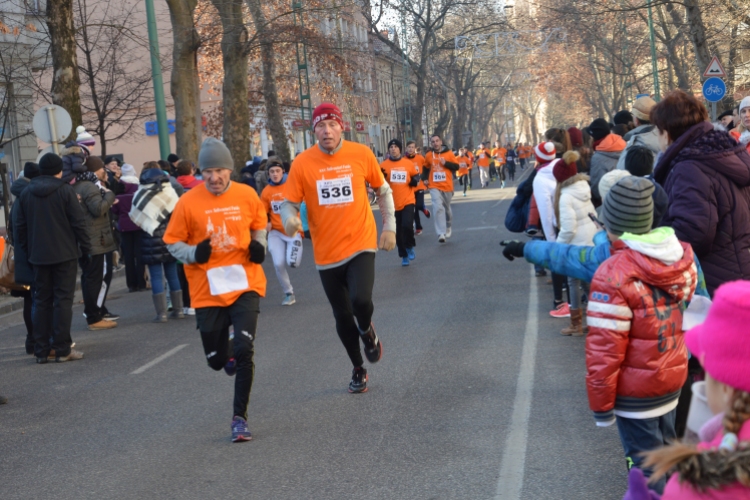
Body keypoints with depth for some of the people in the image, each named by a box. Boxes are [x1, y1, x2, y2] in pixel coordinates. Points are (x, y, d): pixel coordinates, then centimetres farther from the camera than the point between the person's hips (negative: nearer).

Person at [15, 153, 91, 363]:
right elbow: (78, 223, -10)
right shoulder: (65, 190, -8)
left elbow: (19, 226, 9)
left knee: (41, 301, 10)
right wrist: (86, 248, -1)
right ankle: (62, 349, -3)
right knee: (63, 300, -1)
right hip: (65, 254, -4)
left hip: (38, 256, 4)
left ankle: (41, 350, 9)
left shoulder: (26, 193, 6)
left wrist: (26, 250, 16)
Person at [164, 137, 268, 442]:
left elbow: (259, 225, 17)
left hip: (246, 285, 0)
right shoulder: (188, 203, -8)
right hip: (208, 291, 0)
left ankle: (240, 418, 0)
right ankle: (229, 353, 49)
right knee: (216, 360, 9)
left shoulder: (247, 195, -2)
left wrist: (259, 245, -3)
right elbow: (172, 243, 0)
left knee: (244, 349, -15)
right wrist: (194, 253, -19)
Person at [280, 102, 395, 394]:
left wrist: (389, 226, 4)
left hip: (361, 245, -1)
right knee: (342, 316, 11)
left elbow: (383, 191, 9)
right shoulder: (302, 163, -6)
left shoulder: (361, 154, -5)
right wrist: (290, 220, -24)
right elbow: (289, 203, -2)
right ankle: (358, 369, 36)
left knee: (361, 300, -24)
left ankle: (367, 333, 13)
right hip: (326, 252, 2)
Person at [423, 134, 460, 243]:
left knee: (447, 208, 17)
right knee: (438, 208, -17)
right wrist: (425, 178, 4)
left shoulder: (449, 153, -1)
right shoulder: (429, 155, 3)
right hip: (434, 186, -1)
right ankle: (441, 234, -20)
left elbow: (456, 167, -1)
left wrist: (446, 163, -15)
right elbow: (426, 168, 18)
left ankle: (448, 226, 44)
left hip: (447, 186, 1)